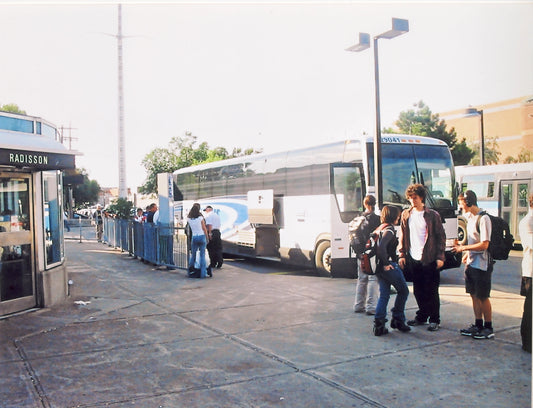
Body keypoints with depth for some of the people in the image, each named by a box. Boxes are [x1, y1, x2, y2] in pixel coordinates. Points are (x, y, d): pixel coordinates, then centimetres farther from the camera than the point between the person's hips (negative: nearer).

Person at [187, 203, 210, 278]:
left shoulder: (189, 219, 0)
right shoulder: (200, 218, -8)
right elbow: (204, 229, -3)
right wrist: (207, 238, 10)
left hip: (194, 237, 2)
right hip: (202, 236, -2)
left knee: (193, 254, 17)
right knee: (202, 255, 1)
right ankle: (203, 273, 1)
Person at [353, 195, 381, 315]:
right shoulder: (376, 218, -11)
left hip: (361, 254, 6)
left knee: (361, 279, 14)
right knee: (373, 279, -2)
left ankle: (359, 305, 18)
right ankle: (371, 307, -4)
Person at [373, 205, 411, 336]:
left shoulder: (380, 228, 16)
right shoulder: (389, 229, -13)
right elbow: (381, 246, -28)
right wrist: (386, 263, -20)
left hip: (380, 267, 9)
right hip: (389, 266, -9)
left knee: (384, 295, 10)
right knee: (403, 291, 8)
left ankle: (379, 325, 4)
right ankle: (397, 320, 14)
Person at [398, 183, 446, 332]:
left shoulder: (432, 215, -4)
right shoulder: (406, 215, 8)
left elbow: (441, 237, -3)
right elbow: (402, 236, 12)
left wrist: (440, 257, -9)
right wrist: (402, 255, 7)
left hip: (429, 259, -4)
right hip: (413, 259, 4)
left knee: (431, 291, 2)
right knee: (418, 291, 12)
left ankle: (434, 320, 12)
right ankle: (422, 316, 25)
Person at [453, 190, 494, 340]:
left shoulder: (483, 219, -17)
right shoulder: (470, 218, 10)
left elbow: (484, 245, -21)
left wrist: (463, 248, -17)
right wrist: (466, 254, 12)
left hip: (482, 265, -8)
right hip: (471, 263, 8)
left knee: (483, 297, 1)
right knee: (474, 295, 13)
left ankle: (488, 328, 12)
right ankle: (478, 325, 23)